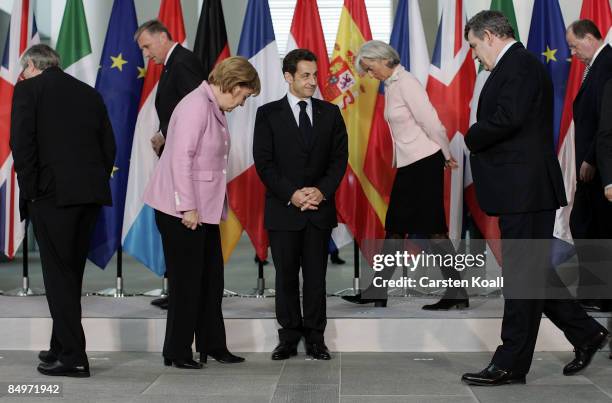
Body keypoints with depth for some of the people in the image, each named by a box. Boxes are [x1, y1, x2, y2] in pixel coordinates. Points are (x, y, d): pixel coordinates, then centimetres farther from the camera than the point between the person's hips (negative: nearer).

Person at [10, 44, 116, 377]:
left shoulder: (28, 89, 1)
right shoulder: (89, 93, 17)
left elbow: (21, 143, -9)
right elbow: (108, 146, 13)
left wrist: (30, 191, -4)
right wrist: (97, 183, 15)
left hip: (53, 194, -6)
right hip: (91, 193, 6)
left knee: (59, 274, -2)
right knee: (71, 272, 16)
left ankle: (73, 356, -4)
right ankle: (61, 346, 25)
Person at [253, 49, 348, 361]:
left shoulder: (330, 113, 8)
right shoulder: (268, 114, 1)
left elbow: (340, 157, 4)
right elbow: (264, 162, -4)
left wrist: (322, 190, -11)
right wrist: (291, 194, -14)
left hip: (320, 208, 2)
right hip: (283, 209, -1)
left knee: (316, 275, 5)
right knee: (286, 276, 5)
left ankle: (315, 338, 12)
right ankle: (289, 337, 13)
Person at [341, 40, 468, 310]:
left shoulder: (406, 83, -15)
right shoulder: (390, 85, 12)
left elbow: (431, 123, -16)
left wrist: (447, 156, -4)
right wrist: (444, 157, 12)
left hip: (425, 163, -9)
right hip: (407, 166, 9)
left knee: (432, 229, -5)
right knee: (395, 226, 12)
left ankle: (457, 294, 3)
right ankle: (377, 291, 19)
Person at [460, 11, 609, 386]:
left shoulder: (519, 65, -13)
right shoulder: (518, 65, 18)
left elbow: (507, 119, -25)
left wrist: (472, 138, -10)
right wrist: (479, 140, 2)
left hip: (525, 189, -10)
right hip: (522, 189, 10)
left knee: (523, 275, -3)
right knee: (533, 271, 16)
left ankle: (511, 363, 4)